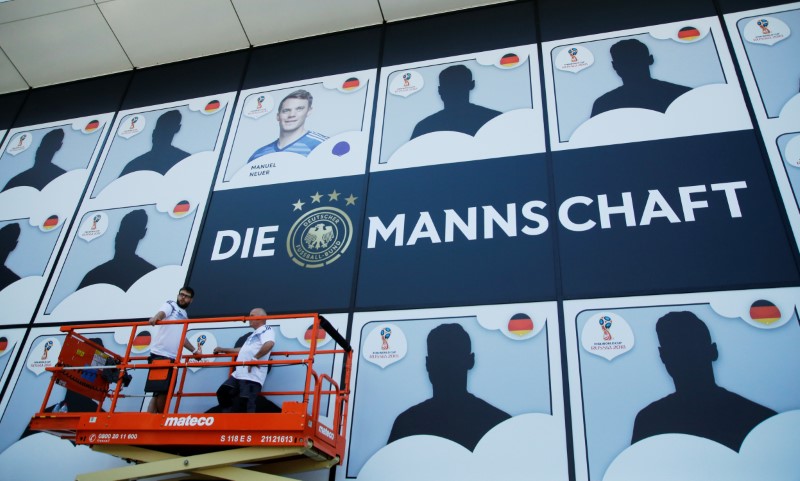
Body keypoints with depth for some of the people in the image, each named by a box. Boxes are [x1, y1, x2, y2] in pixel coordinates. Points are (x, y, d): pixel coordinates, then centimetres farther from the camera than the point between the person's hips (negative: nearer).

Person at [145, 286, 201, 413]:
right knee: (160, 392, -13)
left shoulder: (185, 317, 24)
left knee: (164, 393, 5)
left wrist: (194, 351, 29)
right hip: (160, 354, -7)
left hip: (173, 357, 7)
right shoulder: (170, 305, 4)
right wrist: (155, 317, -42)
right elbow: (162, 313, -19)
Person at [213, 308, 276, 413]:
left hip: (252, 375, -10)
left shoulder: (266, 330, -3)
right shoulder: (254, 334, 30)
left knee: (247, 404, -13)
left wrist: (255, 358, -22)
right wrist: (223, 350, 43)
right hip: (239, 374, 10)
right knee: (223, 393, 6)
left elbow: (269, 344, -25)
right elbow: (243, 350, 40)